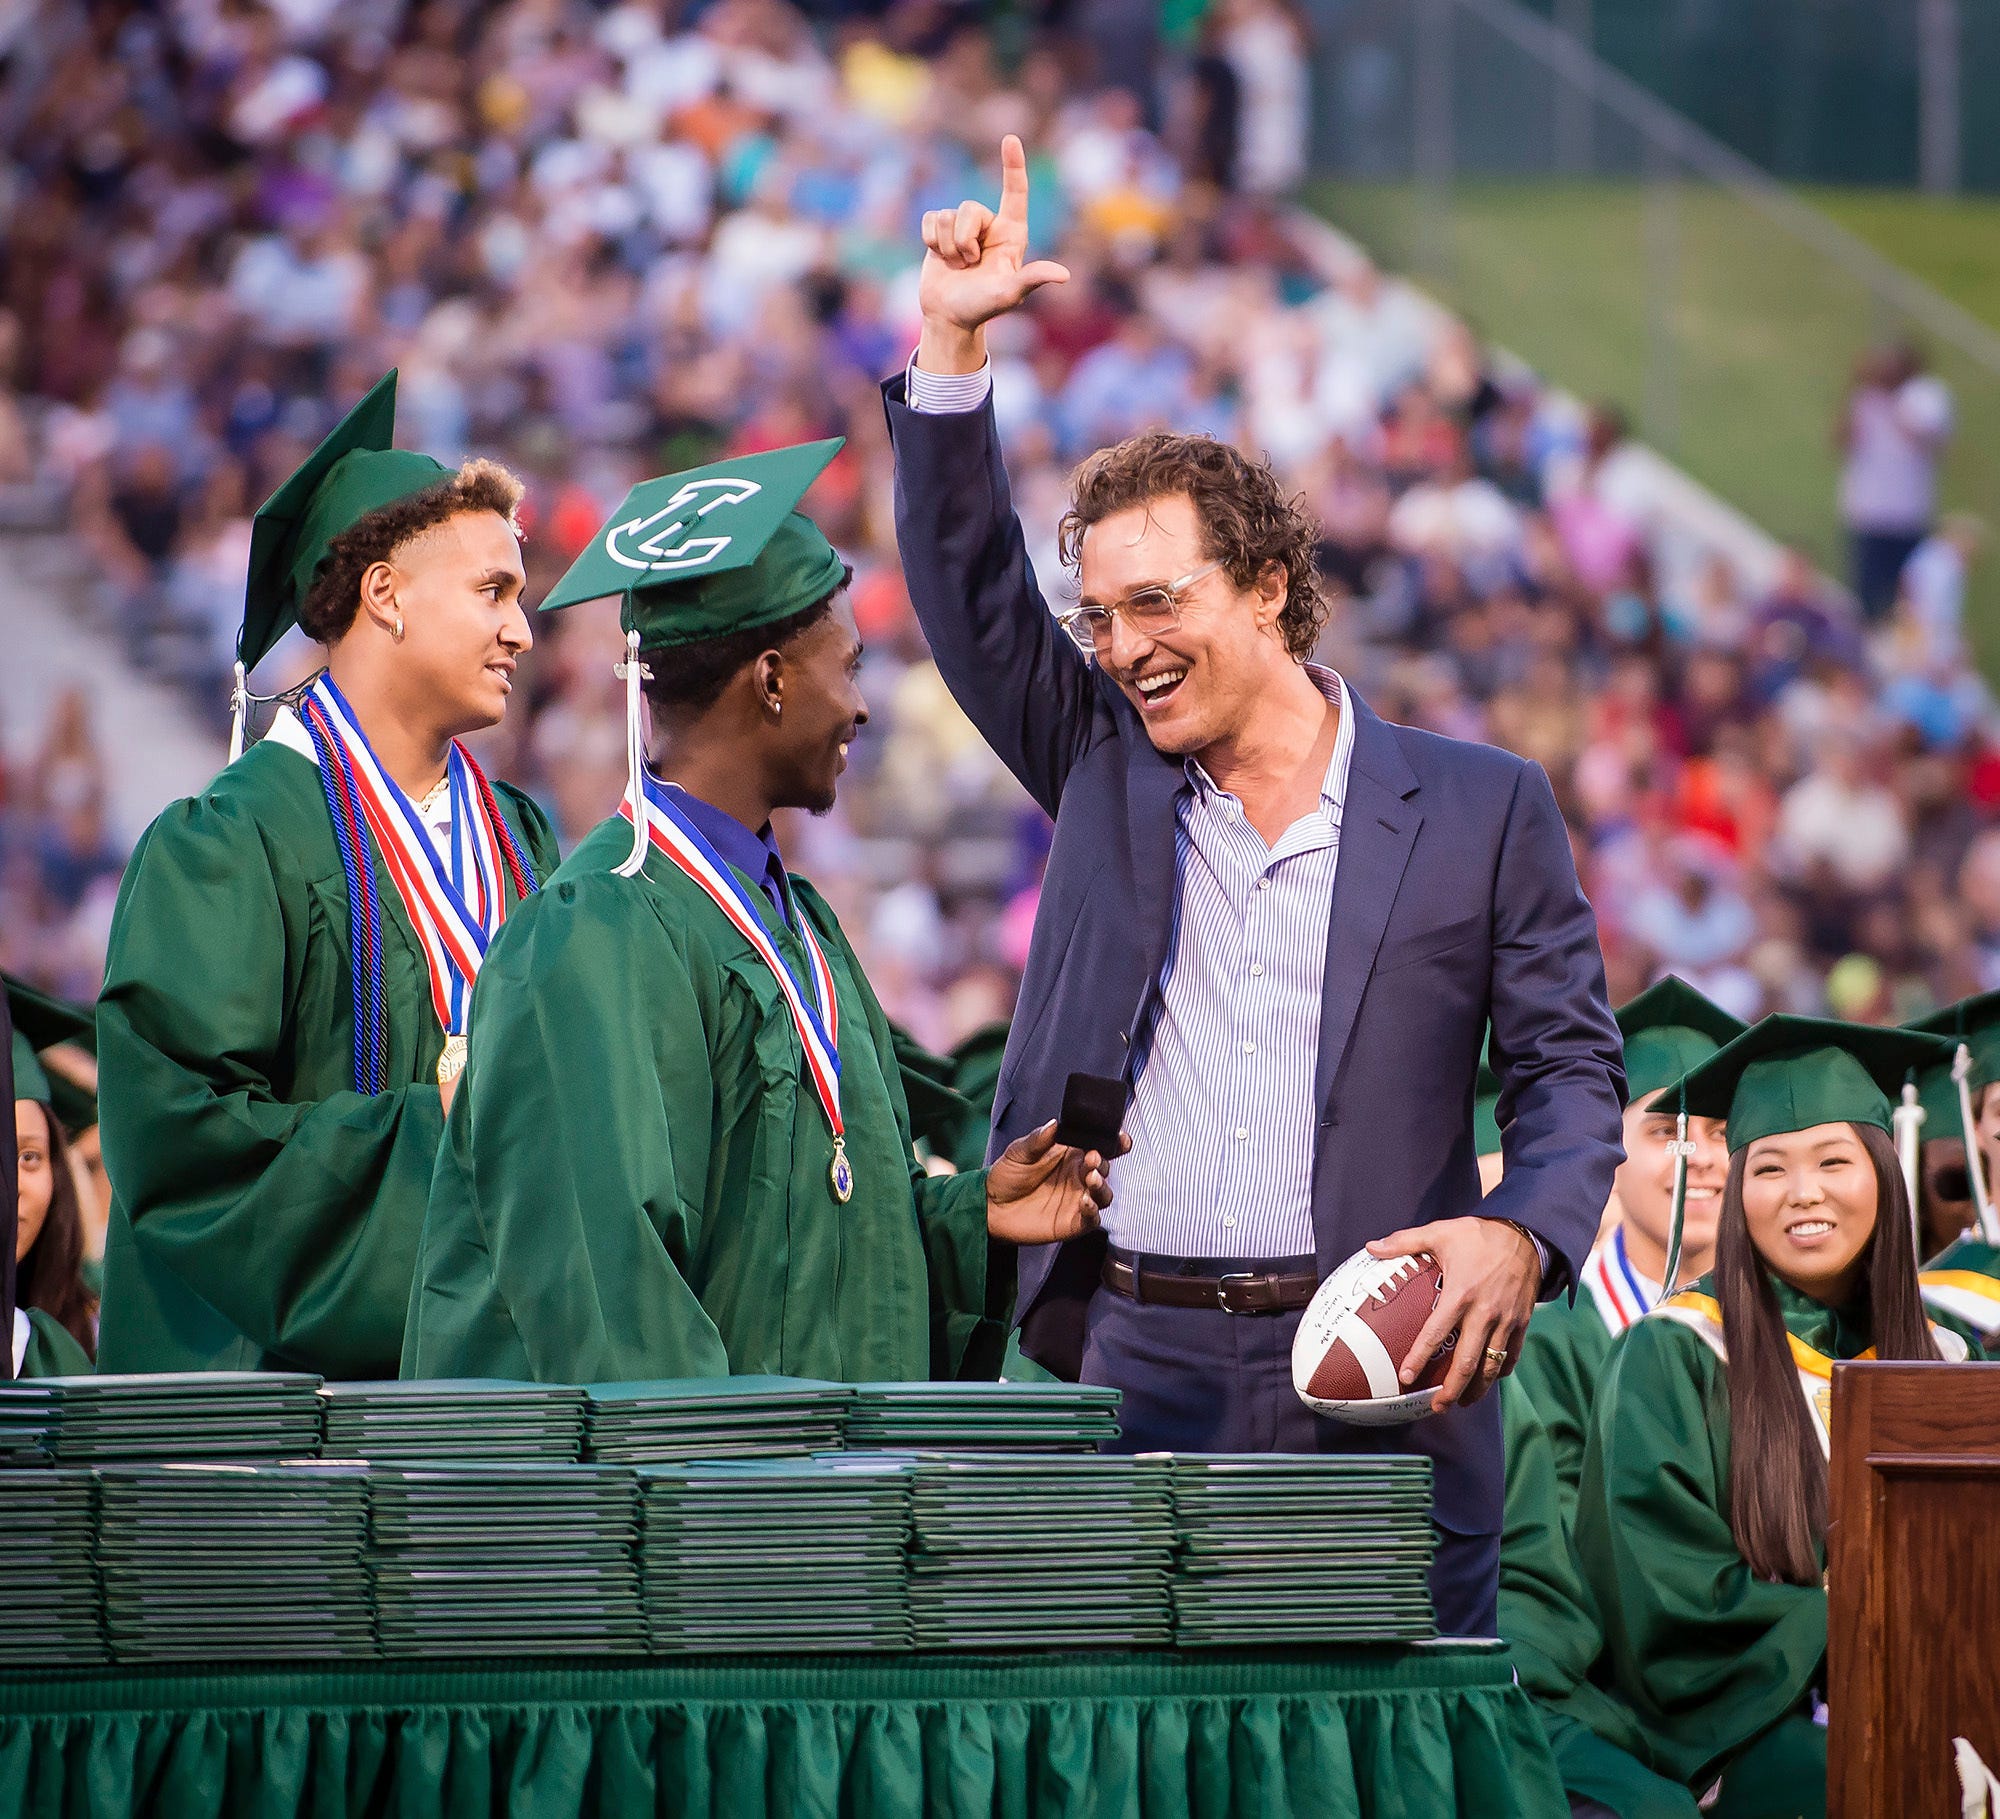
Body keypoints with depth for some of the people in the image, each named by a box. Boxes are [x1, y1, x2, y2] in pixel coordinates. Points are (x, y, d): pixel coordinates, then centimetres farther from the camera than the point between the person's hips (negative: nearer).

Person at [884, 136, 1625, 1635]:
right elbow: (970, 590, 6)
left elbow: (1570, 1069, 5)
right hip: (1134, 1364, 2)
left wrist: (1522, 1233, -14)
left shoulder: (1480, 809, 6)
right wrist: (953, 343, -5)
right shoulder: (1107, 767, 13)